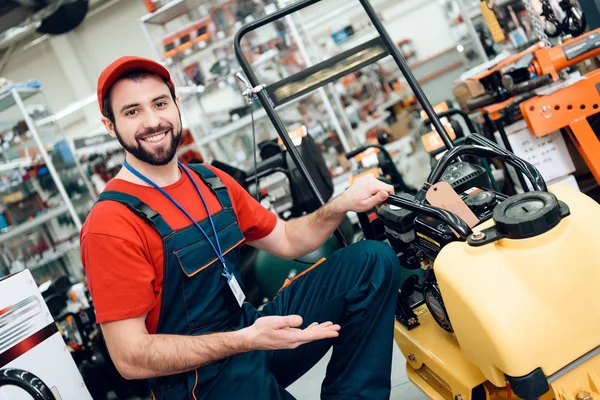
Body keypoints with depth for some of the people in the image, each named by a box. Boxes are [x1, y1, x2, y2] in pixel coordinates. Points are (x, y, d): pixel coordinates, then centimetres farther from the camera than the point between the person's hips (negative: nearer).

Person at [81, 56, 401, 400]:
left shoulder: (212, 181, 6)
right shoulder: (110, 225, -17)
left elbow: (286, 240, 14)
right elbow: (129, 357, -19)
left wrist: (342, 204, -4)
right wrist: (246, 340, -27)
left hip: (251, 329, 7)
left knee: (374, 259, 2)